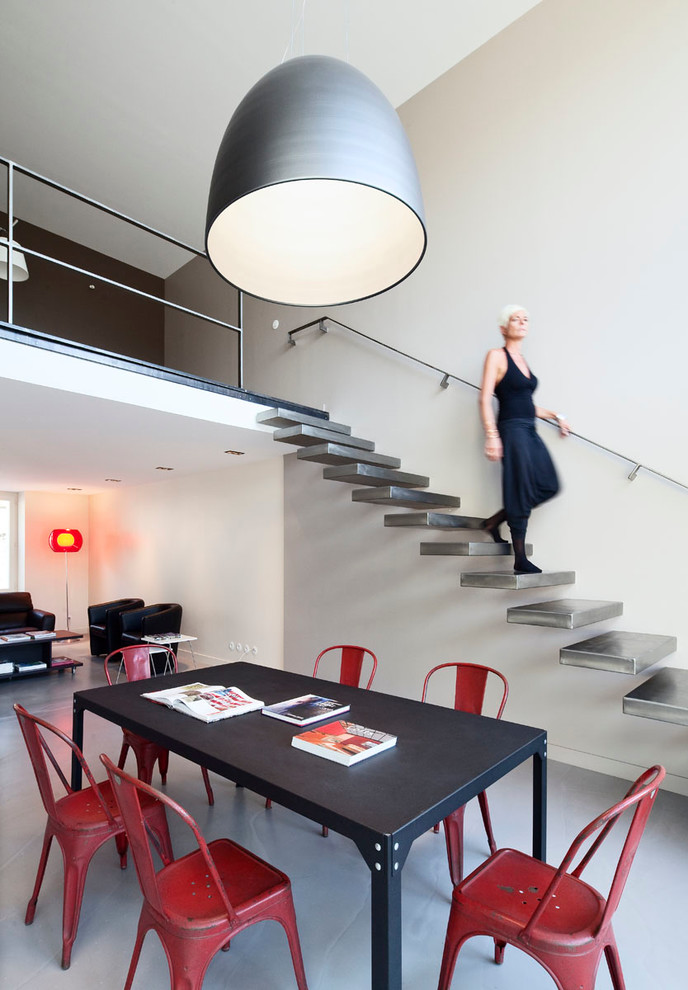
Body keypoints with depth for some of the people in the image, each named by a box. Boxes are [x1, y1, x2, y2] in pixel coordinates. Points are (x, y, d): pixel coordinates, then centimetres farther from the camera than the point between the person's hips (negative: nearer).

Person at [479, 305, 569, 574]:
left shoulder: (522, 360, 19)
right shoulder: (497, 356, -3)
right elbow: (485, 399, -12)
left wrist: (555, 416, 27)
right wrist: (492, 436, -22)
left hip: (530, 431, 8)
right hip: (512, 430, -8)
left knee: (548, 486, 5)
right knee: (520, 493, -7)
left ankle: (494, 522, 17)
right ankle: (520, 560, 3)